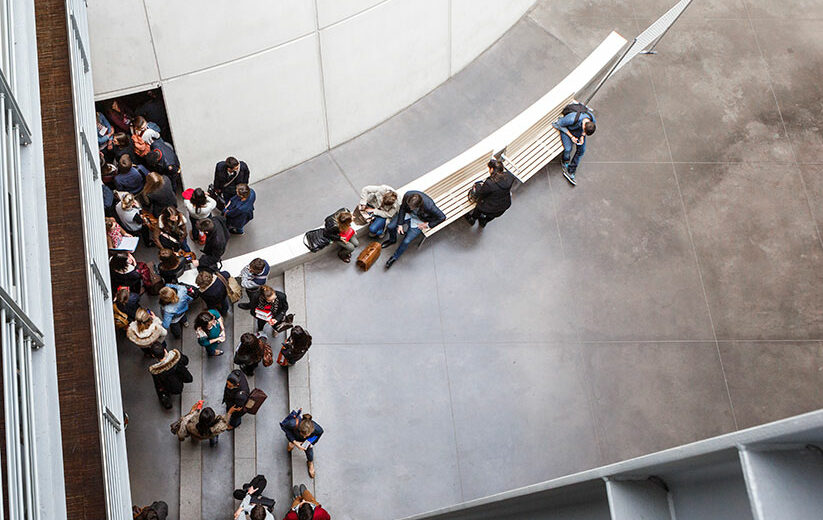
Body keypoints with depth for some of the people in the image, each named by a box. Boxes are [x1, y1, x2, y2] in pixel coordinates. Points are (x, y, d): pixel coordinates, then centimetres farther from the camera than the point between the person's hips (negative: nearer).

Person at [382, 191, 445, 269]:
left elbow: (442, 217, -25)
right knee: (390, 227, -7)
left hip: (419, 221, -3)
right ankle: (392, 240, 30)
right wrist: (400, 224, -12)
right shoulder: (407, 195, -32)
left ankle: (394, 257, 15)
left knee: (406, 241, -15)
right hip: (408, 214, 3)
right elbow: (402, 208, -10)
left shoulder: (429, 206, -40)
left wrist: (428, 224, -18)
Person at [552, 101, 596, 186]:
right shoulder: (572, 119, -43)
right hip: (565, 127, -5)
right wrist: (571, 136, -22)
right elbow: (560, 124, -22)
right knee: (568, 149, -17)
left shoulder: (592, 120, -27)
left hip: (578, 129, 5)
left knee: (581, 150, -5)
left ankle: (570, 172, 8)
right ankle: (564, 161, 21)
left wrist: (582, 136, -15)